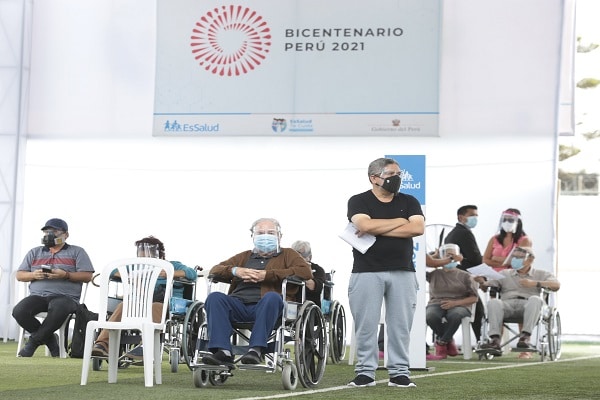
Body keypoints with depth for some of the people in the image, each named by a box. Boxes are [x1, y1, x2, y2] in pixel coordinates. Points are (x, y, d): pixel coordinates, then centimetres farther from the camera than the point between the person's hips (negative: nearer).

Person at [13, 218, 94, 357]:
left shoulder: (77, 252, 15)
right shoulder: (34, 252, 25)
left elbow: (87, 276, 4)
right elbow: (19, 275, 19)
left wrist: (66, 275, -12)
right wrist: (34, 275, -4)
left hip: (65, 296, -3)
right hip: (37, 295, 3)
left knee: (58, 310, -41)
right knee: (19, 311, -29)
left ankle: (34, 341, -20)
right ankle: (48, 339, -8)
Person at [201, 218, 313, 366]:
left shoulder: (287, 255, 25)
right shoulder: (244, 256, 36)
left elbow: (306, 272, 3)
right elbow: (215, 270, 26)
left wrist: (267, 275, -3)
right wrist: (235, 271, 3)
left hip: (265, 306, -3)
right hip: (238, 303, 3)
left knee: (272, 297, -37)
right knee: (214, 297, -26)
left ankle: (256, 350, -43)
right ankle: (223, 352, -39)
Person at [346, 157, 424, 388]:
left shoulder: (408, 202, 12)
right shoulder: (359, 202, 4)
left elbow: (418, 228, -6)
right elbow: (365, 225, -16)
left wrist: (377, 230, -9)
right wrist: (400, 221, -6)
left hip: (402, 272, 2)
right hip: (367, 272, -2)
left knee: (400, 325, 1)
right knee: (366, 325, -2)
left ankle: (399, 373, 7)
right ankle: (365, 373, 5)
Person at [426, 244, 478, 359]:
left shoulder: (464, 276, 16)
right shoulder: (434, 274, 19)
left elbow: (474, 298, 8)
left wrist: (455, 303, -8)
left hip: (459, 306, -1)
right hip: (436, 304, 1)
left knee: (455, 315, -40)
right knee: (430, 316, -37)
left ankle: (441, 343, -16)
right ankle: (449, 342, -9)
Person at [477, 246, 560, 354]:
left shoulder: (541, 274, 21)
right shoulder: (505, 274, 30)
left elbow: (556, 285, 4)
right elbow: (488, 285, 19)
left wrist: (534, 283, -9)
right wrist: (482, 282, -6)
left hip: (527, 304, -2)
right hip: (508, 304, 2)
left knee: (535, 299, -37)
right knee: (493, 302, -32)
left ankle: (525, 336, -44)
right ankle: (495, 340, -44)